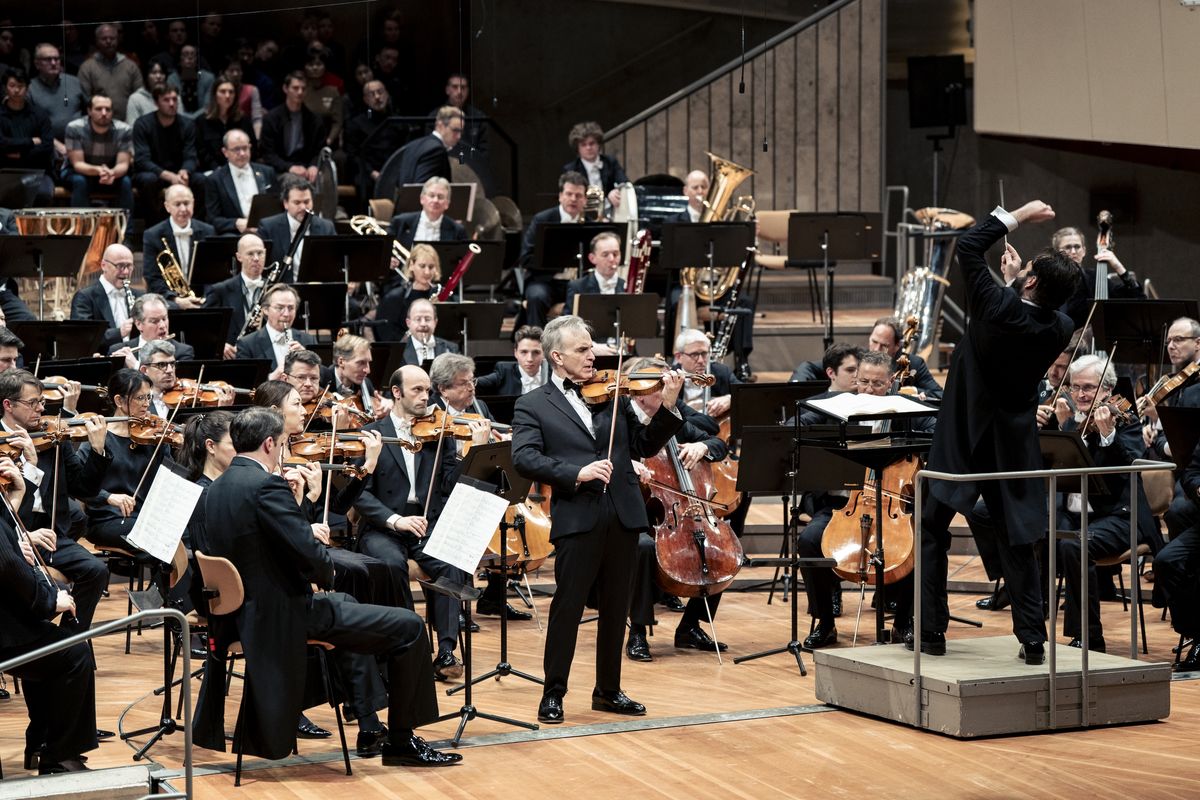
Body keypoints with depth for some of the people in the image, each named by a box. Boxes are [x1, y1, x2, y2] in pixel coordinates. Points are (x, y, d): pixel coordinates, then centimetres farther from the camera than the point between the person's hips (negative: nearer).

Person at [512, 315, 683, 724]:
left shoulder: (614, 395, 14)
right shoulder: (533, 405, 2)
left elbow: (644, 446, 12)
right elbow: (525, 458, -12)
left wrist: (667, 407, -2)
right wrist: (576, 473, -23)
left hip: (623, 515, 4)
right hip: (576, 518, -4)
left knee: (615, 609, 12)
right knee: (567, 607, -1)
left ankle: (608, 690, 23)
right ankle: (553, 694, 11)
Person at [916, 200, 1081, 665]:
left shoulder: (998, 307, -21)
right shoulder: (1061, 329, -8)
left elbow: (968, 246, -11)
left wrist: (1017, 216, -7)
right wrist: (1021, 276, 16)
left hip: (962, 438, -3)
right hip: (1013, 444, 4)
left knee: (932, 533, 10)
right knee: (1016, 539, 10)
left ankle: (931, 632, 9)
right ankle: (1033, 639, 4)